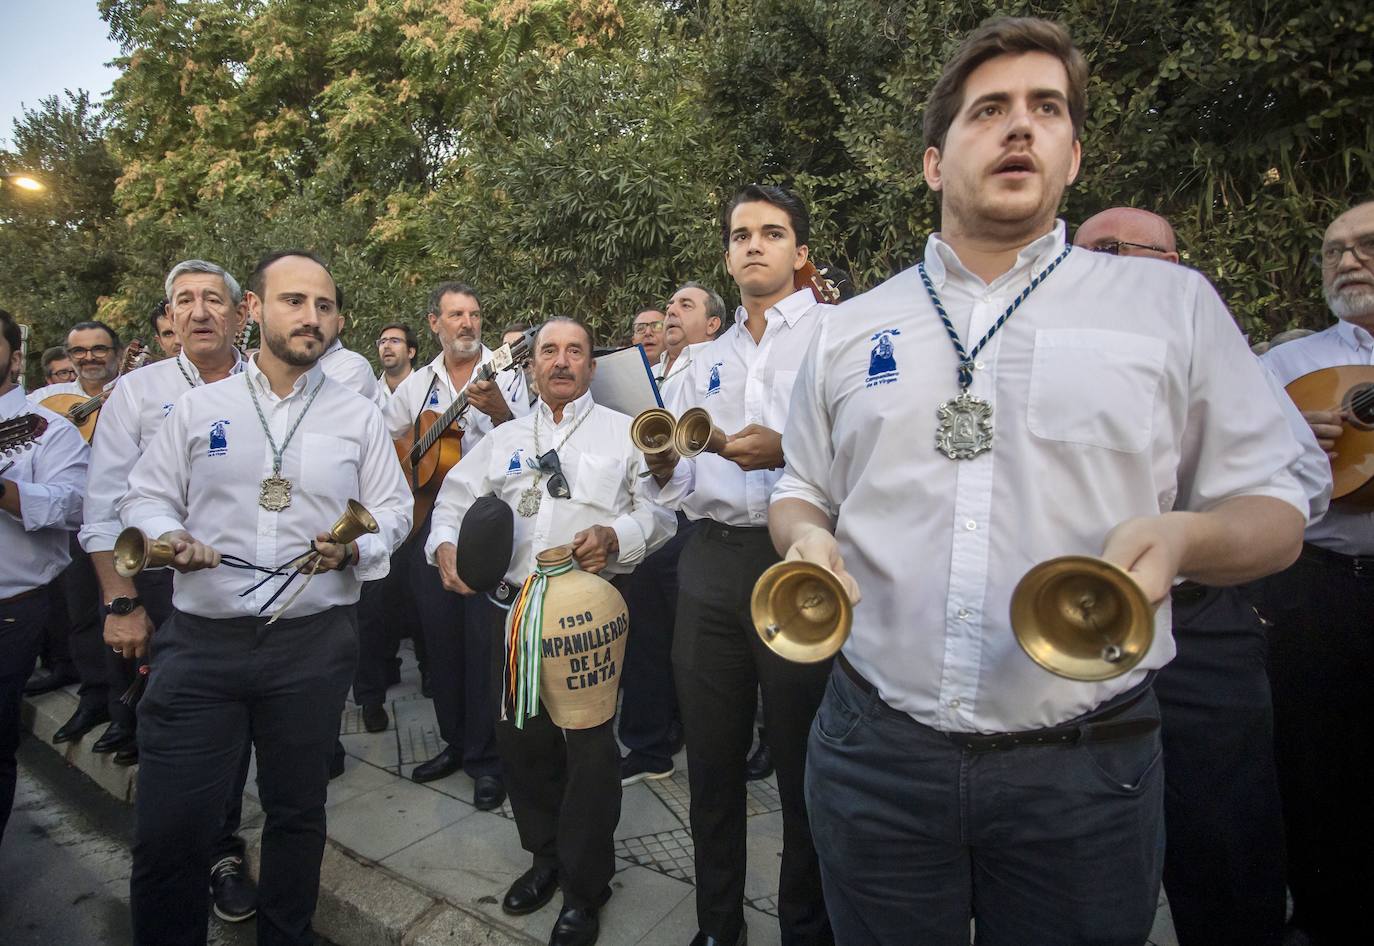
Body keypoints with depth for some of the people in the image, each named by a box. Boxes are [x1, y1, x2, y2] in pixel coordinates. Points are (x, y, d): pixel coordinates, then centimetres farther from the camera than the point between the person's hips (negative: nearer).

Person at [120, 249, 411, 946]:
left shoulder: (358, 416, 5)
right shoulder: (199, 405, 6)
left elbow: (392, 510, 7)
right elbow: (144, 495, 10)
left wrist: (353, 548, -12)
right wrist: (172, 537, -11)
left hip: (315, 645, 0)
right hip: (200, 641, 0)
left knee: (297, 812, 15)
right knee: (167, 831, 2)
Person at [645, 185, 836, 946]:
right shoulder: (704, 361, 17)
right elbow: (678, 482, 15)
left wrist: (788, 451, -24)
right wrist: (664, 465, -6)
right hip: (711, 562, 5)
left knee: (803, 766, 10)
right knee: (711, 760, 16)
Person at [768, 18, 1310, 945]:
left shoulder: (1174, 304, 2)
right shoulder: (848, 330, 6)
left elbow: (1274, 507, 4)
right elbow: (800, 492, 14)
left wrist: (1184, 537, -18)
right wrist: (805, 538, -9)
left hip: (1086, 766, -1)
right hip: (874, 752, 2)